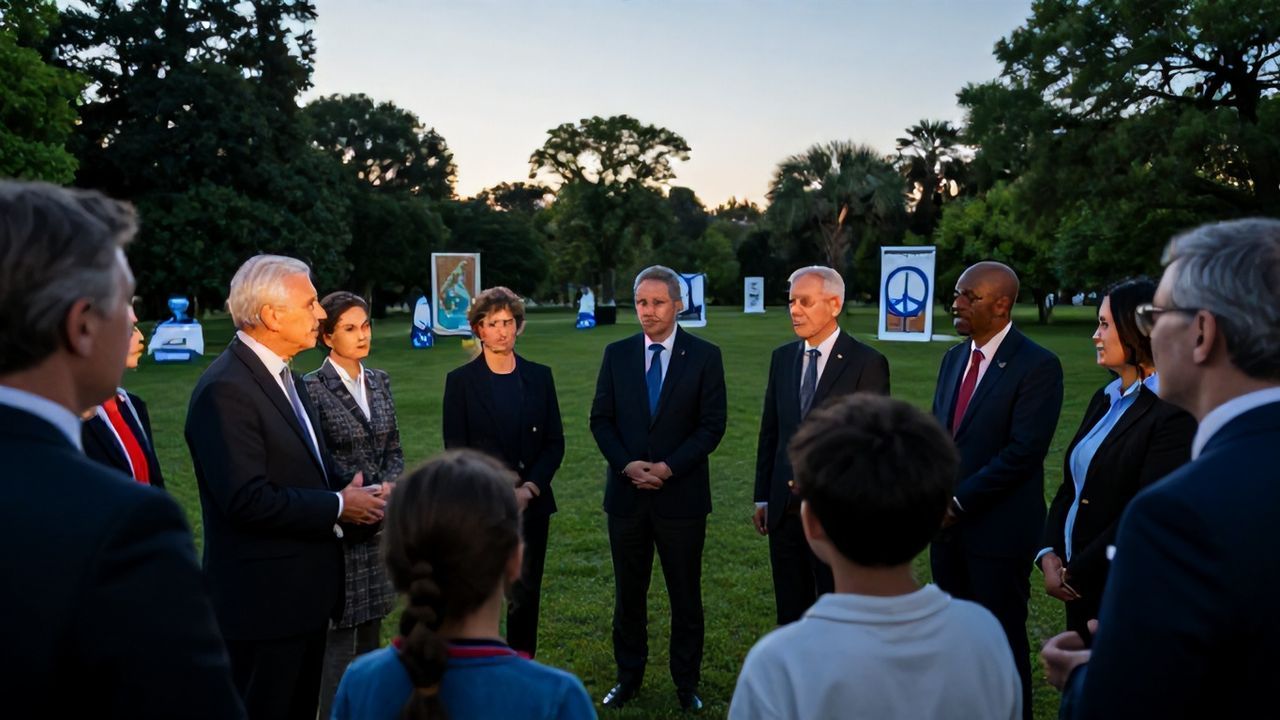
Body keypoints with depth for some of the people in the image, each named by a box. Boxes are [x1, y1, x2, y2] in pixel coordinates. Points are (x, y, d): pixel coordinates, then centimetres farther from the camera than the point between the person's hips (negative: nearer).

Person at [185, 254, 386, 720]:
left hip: (305, 589, 9)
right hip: (262, 597, -9)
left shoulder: (285, 377, 10)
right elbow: (248, 499, -28)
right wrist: (337, 506, -17)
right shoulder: (226, 389, -21)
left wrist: (350, 489, -2)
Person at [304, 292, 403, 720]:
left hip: (380, 523, 6)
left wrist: (390, 486, -6)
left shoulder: (379, 381, 8)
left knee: (371, 629, 15)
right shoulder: (313, 387, -12)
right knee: (340, 636, 0)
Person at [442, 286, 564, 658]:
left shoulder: (539, 376, 6)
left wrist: (530, 488, -9)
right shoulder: (460, 381, -1)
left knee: (526, 592, 7)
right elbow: (456, 448, -3)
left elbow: (555, 442, 5)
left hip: (531, 502, 2)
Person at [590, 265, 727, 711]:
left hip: (681, 495, -2)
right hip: (626, 493, 2)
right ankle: (629, 677, 29)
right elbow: (601, 419, 4)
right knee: (628, 592, 13)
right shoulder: (617, 354, 4)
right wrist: (626, 464, -12)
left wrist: (668, 468, -15)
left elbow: (712, 425, -6)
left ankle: (686, 683, 24)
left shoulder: (704, 356, -3)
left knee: (685, 595, 9)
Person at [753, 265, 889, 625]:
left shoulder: (867, 363, -10)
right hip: (784, 510, 5)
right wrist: (762, 497, 9)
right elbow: (770, 431, 10)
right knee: (790, 612, 17)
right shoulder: (782, 357, 6)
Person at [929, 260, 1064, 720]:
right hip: (948, 523, 7)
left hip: (998, 527, -6)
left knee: (1002, 639, 8)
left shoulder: (1037, 366, -14)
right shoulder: (955, 357, 10)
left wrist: (959, 502, -17)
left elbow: (1024, 452, -19)